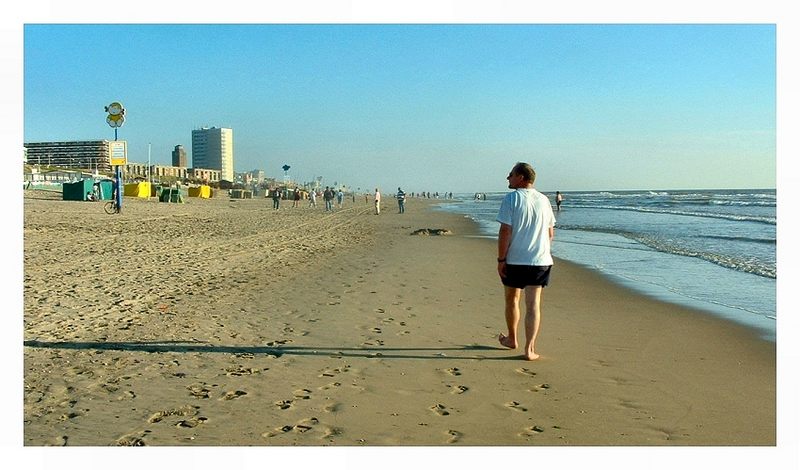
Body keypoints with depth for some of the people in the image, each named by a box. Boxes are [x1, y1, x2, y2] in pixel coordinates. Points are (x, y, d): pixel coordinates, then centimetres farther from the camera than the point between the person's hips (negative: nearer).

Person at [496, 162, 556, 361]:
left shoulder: (511, 199, -9)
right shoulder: (544, 200, 7)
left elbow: (505, 232, -15)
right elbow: (551, 233, 13)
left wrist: (500, 259, -9)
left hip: (514, 260, -3)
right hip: (540, 261, 3)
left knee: (512, 299, 16)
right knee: (533, 304, 4)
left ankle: (512, 339, 32)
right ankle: (530, 348, -1)